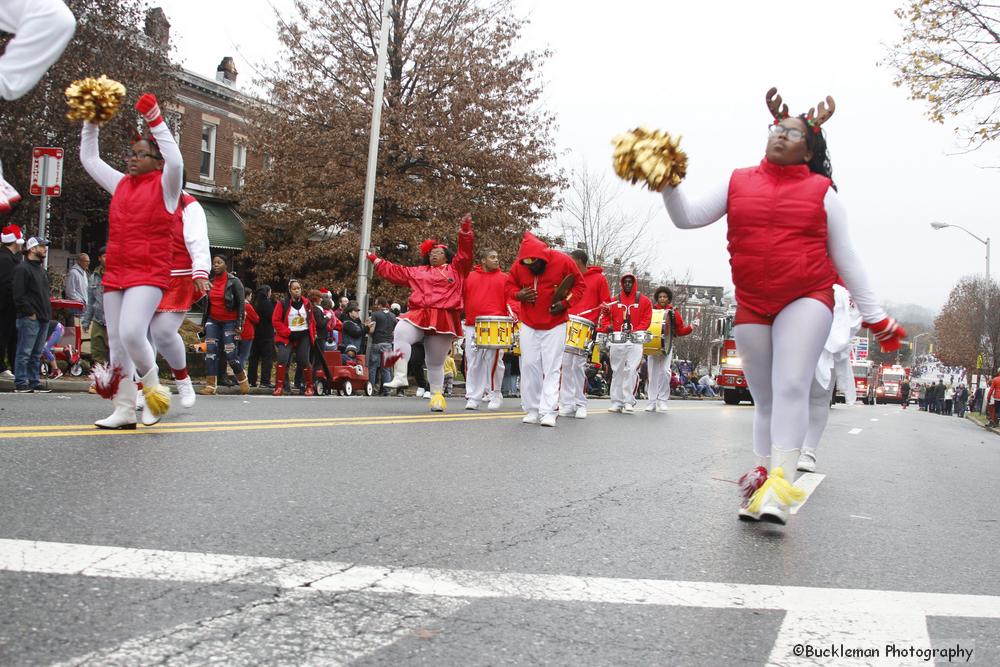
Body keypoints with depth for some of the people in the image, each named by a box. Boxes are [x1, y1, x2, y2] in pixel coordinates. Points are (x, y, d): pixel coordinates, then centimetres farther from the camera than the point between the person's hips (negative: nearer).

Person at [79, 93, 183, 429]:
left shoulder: (164, 185, 0)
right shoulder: (121, 184, 17)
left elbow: (175, 161, -20)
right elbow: (89, 158, 26)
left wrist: (155, 120, -21)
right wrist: (91, 122, 16)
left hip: (149, 274, -7)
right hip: (115, 274, 7)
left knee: (131, 333, -24)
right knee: (117, 342, 4)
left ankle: (152, 383, 2)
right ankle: (125, 410, 9)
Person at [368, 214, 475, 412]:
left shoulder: (455, 269, 15)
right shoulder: (417, 272, 22)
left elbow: (465, 252, 4)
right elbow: (394, 271, 27)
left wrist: (465, 230, -7)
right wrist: (375, 259, 27)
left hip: (443, 320, -1)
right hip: (418, 315, 2)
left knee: (435, 362, 5)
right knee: (401, 334, -31)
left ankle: (437, 395, 17)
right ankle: (400, 376, -35)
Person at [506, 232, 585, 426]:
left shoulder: (563, 262, -12)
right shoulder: (518, 265, -6)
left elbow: (580, 285, -1)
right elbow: (510, 285, 10)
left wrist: (566, 302, -15)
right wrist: (518, 294, -13)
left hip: (555, 325, -2)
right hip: (528, 325, 3)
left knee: (552, 369, -7)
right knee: (529, 366, 2)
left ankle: (549, 412, -9)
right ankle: (532, 410, 10)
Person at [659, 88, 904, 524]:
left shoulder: (821, 191, 4)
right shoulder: (738, 183, 9)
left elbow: (845, 259, 6)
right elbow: (687, 218, 6)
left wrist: (876, 319, 5)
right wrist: (669, 184, -13)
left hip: (806, 300, -3)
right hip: (751, 307, 3)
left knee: (790, 388, -19)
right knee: (764, 399, 9)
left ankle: (778, 491, -22)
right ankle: (761, 481, 18)